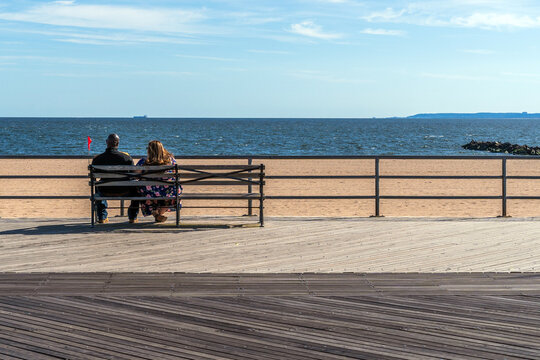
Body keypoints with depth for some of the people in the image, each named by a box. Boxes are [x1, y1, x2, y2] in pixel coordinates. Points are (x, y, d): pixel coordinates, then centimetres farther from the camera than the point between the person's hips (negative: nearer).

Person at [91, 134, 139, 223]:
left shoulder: (97, 159, -10)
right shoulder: (126, 157, -12)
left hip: (105, 192, 2)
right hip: (123, 192, -1)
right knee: (136, 186, 31)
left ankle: (102, 217, 44)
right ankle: (132, 217, 37)